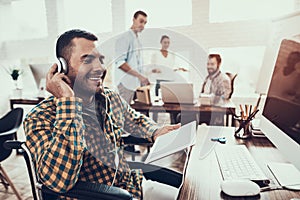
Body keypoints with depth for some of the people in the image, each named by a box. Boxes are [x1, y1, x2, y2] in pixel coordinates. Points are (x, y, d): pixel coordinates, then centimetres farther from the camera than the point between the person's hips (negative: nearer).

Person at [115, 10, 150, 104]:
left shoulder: (137, 39, 17)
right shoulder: (125, 37, -10)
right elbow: (120, 62, -19)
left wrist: (143, 79, 13)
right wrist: (140, 76, -22)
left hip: (134, 83, 8)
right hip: (125, 83, -8)